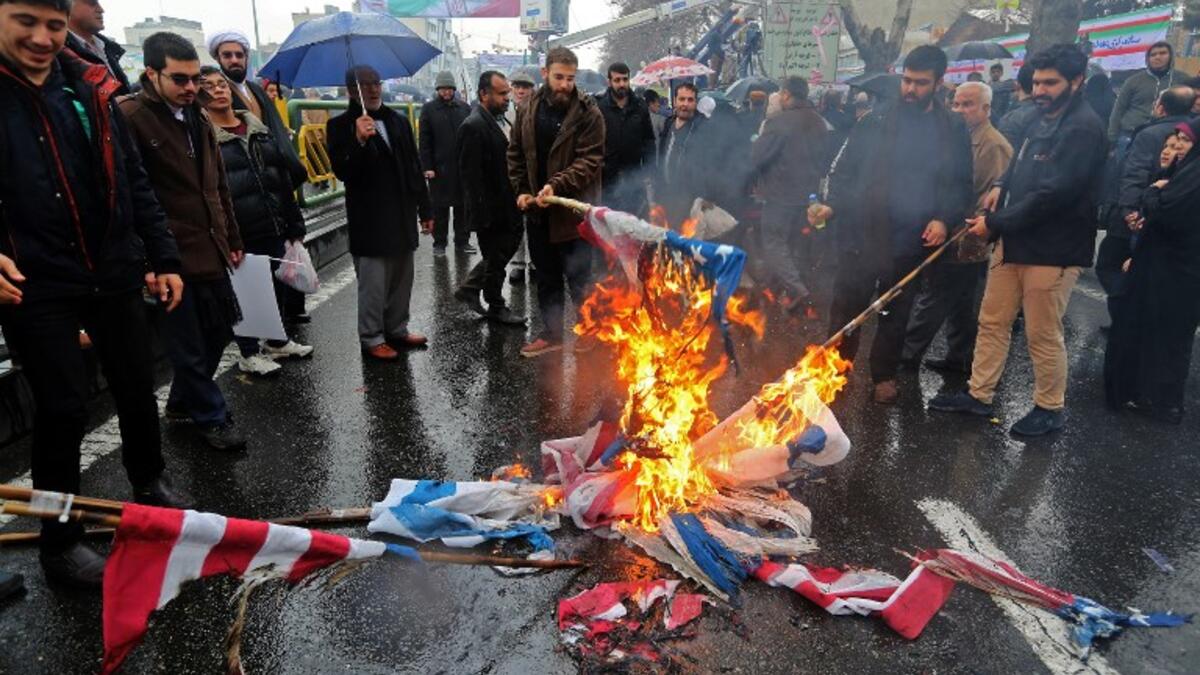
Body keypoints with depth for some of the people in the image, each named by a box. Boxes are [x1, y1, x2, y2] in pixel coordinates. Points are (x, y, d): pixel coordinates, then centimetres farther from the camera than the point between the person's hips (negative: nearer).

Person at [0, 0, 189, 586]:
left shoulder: (90, 88, 7)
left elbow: (133, 183, 10)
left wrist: (163, 258, 7)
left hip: (113, 274, 4)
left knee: (137, 390, 14)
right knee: (63, 409, -1)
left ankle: (150, 484, 40)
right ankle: (60, 543, 18)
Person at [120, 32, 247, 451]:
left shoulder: (198, 119, 13)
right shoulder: (131, 118, -12)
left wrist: (232, 239, 19)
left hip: (210, 251, 8)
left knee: (218, 331, 17)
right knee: (189, 346, 6)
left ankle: (182, 401, 37)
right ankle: (211, 417, 24)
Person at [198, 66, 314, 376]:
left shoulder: (259, 129, 13)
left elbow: (282, 178, 14)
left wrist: (294, 224, 12)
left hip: (272, 226, 6)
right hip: (237, 233, -5)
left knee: (277, 284, 15)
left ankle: (276, 341, 34)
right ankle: (249, 354, 20)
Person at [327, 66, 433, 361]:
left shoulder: (398, 121, 12)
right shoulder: (341, 126, -4)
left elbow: (415, 168, 14)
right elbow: (342, 172, -14)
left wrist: (425, 209, 13)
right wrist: (359, 141, -28)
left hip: (403, 217, 5)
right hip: (369, 220, -5)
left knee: (402, 278, 12)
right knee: (373, 282, -1)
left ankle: (397, 329, 26)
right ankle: (372, 338, 12)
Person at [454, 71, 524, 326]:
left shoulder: (492, 120, 9)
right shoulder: (473, 126, -20)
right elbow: (471, 175, -23)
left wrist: (513, 202, 14)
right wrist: (483, 214, -23)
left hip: (502, 206, 9)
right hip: (488, 209, -9)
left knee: (503, 249, 18)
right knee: (495, 258, 6)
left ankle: (470, 288, 29)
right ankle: (496, 307, 25)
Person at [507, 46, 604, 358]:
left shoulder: (588, 113, -9)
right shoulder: (527, 111, 6)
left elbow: (590, 160, -15)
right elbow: (515, 154, 14)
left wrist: (557, 185, -26)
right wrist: (521, 189, 2)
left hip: (574, 209, -5)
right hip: (537, 209, 5)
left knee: (578, 277, 1)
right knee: (546, 276, 15)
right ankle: (551, 332, 28)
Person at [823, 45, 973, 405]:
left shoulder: (953, 130, 3)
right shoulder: (876, 122, 1)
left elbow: (961, 185, 6)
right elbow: (844, 170, 3)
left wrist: (945, 219, -10)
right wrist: (832, 204, -13)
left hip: (911, 241, 1)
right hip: (862, 234, -1)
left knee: (896, 312, 14)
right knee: (846, 308, 3)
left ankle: (885, 375, 30)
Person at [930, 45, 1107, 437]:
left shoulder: (1083, 128, -16)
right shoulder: (1044, 121, 13)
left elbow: (1053, 194, -22)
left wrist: (995, 222, -17)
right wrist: (1003, 185, 7)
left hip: (1053, 249, -9)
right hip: (1015, 241, 9)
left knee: (1043, 335, 3)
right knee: (992, 322, 13)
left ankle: (1049, 408, 21)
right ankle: (979, 395, 25)